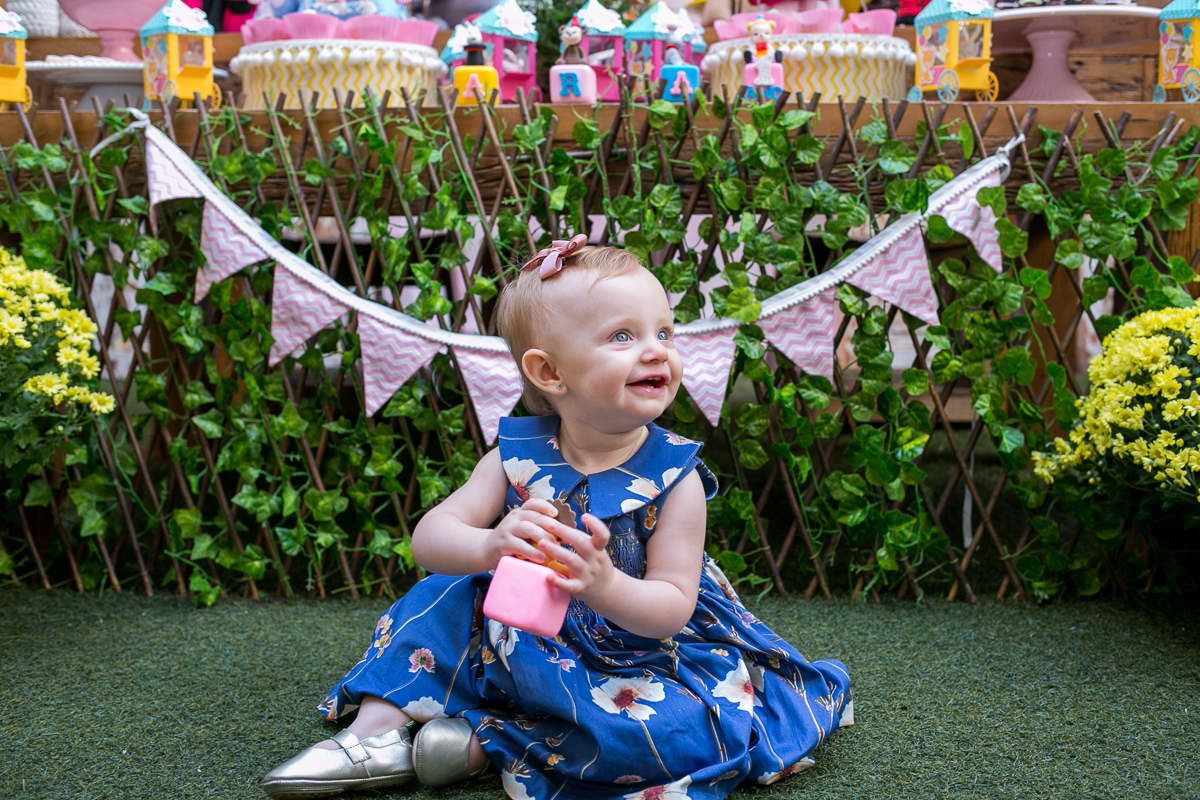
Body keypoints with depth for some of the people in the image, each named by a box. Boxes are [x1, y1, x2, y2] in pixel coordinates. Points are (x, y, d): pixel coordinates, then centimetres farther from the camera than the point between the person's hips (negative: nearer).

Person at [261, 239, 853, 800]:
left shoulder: (673, 476, -17)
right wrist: (488, 546, -39)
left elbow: (673, 607, -19)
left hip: (646, 652, -2)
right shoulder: (518, 453, -10)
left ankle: (490, 743, -21)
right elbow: (429, 537, -15)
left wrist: (604, 585, -41)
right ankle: (378, 729, -7)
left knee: (687, 728, -31)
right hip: (526, 648, 3)